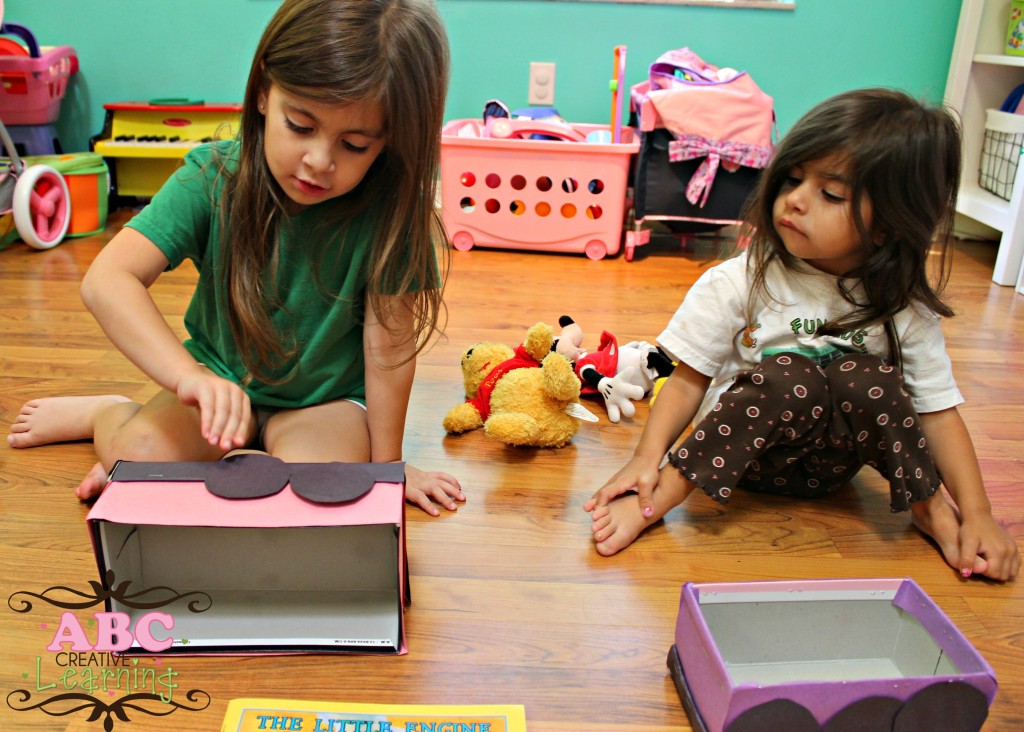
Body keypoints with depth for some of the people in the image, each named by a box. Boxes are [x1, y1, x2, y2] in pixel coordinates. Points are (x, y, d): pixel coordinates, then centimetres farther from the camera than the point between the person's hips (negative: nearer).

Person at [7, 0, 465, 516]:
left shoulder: (389, 211, -24)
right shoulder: (214, 178, -19)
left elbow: (388, 343, -19)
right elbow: (107, 280, -28)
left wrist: (385, 463, -11)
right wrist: (189, 376, -45)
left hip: (326, 397, -1)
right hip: (221, 380, 2)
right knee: (142, 454, -24)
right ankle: (104, 414, 14)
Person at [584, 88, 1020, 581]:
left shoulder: (906, 311, -7)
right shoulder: (740, 283, -13)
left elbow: (939, 411, -3)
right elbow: (689, 379, -12)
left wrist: (976, 513, -12)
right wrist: (647, 457, -25)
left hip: (830, 458, 2)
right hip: (740, 448, -2)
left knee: (867, 378, -28)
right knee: (789, 378, -33)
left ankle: (925, 503, -7)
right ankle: (662, 496, -28)